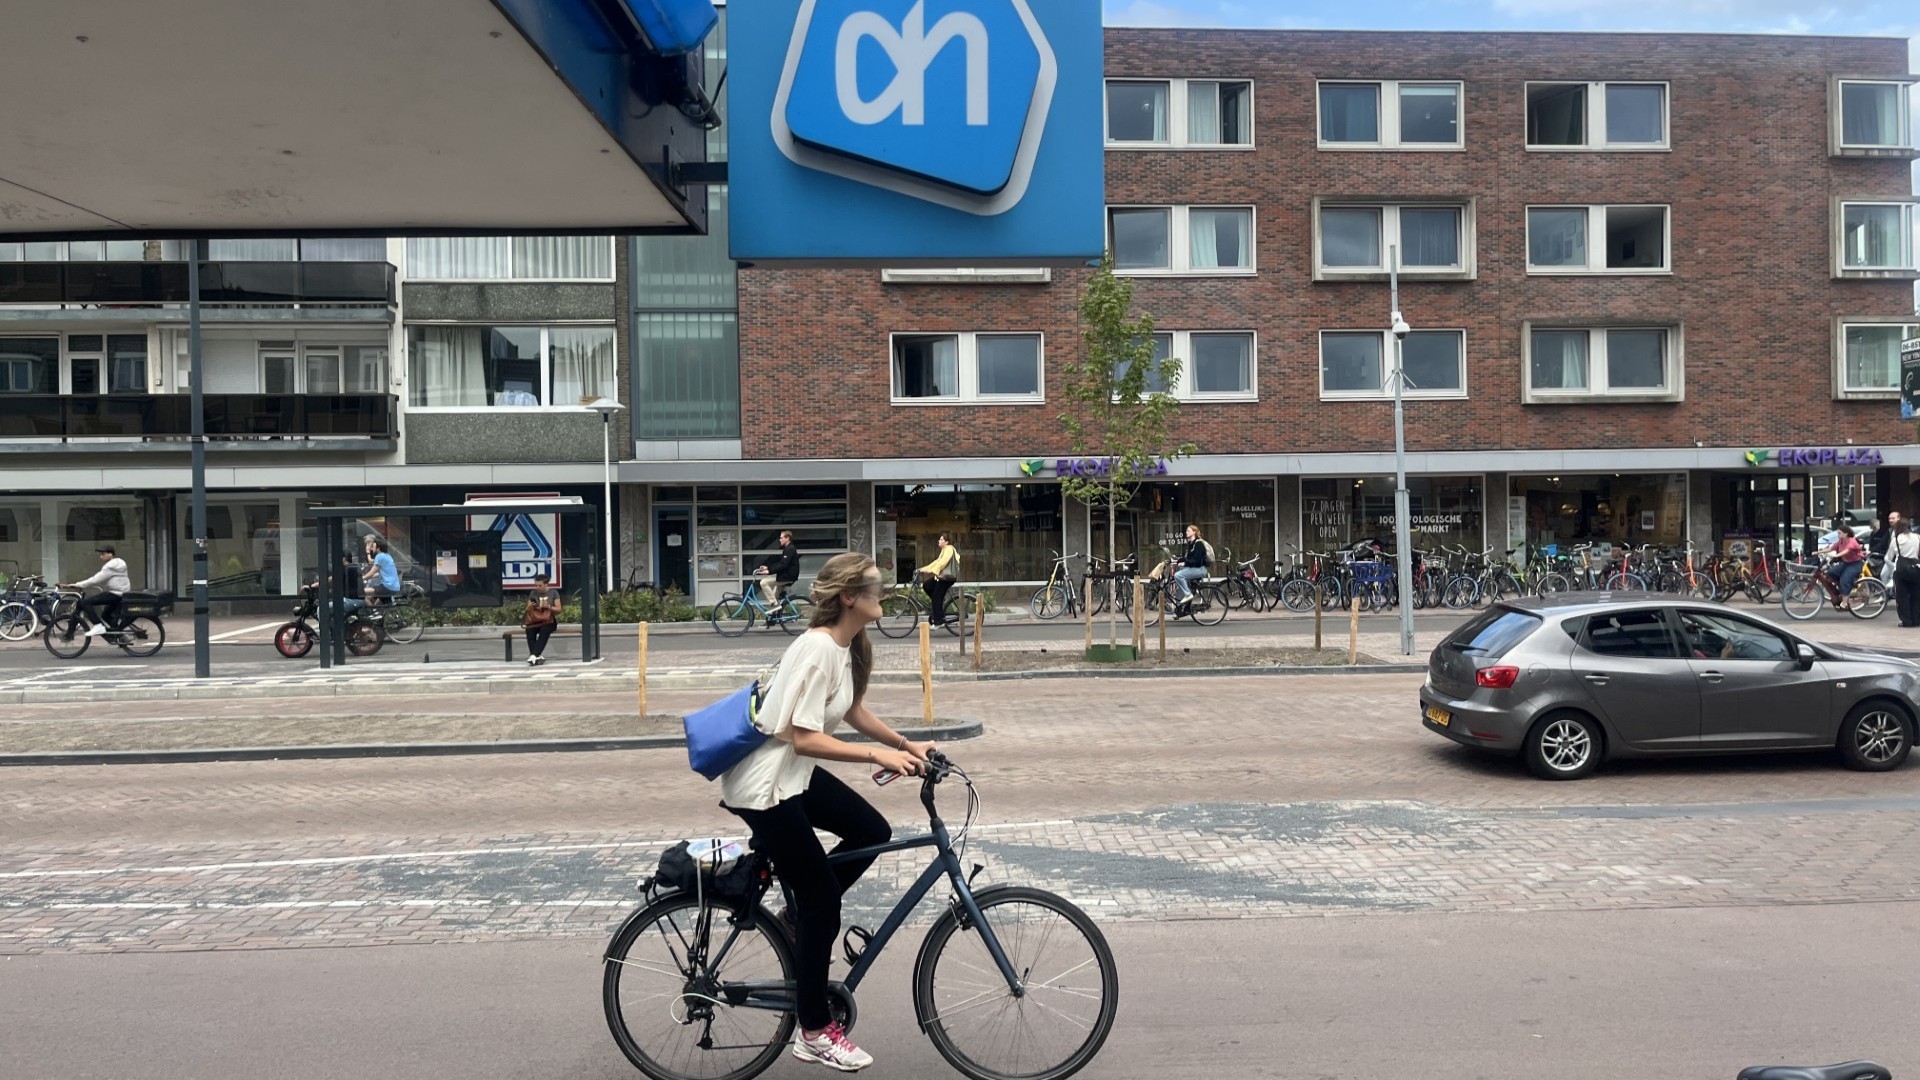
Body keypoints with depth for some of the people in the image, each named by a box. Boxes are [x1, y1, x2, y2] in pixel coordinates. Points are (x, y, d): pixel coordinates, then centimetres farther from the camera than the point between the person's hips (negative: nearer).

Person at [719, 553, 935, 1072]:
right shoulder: (818, 649, -26)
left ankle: (804, 916, 22)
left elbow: (854, 711, 15)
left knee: (873, 831, 7)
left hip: (796, 774, 9)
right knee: (824, 901, -1)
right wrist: (878, 755, -29)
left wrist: (908, 745, 7)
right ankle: (814, 1033, 14)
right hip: (764, 785, -9)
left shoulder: (849, 644, 2)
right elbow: (804, 738, -28)